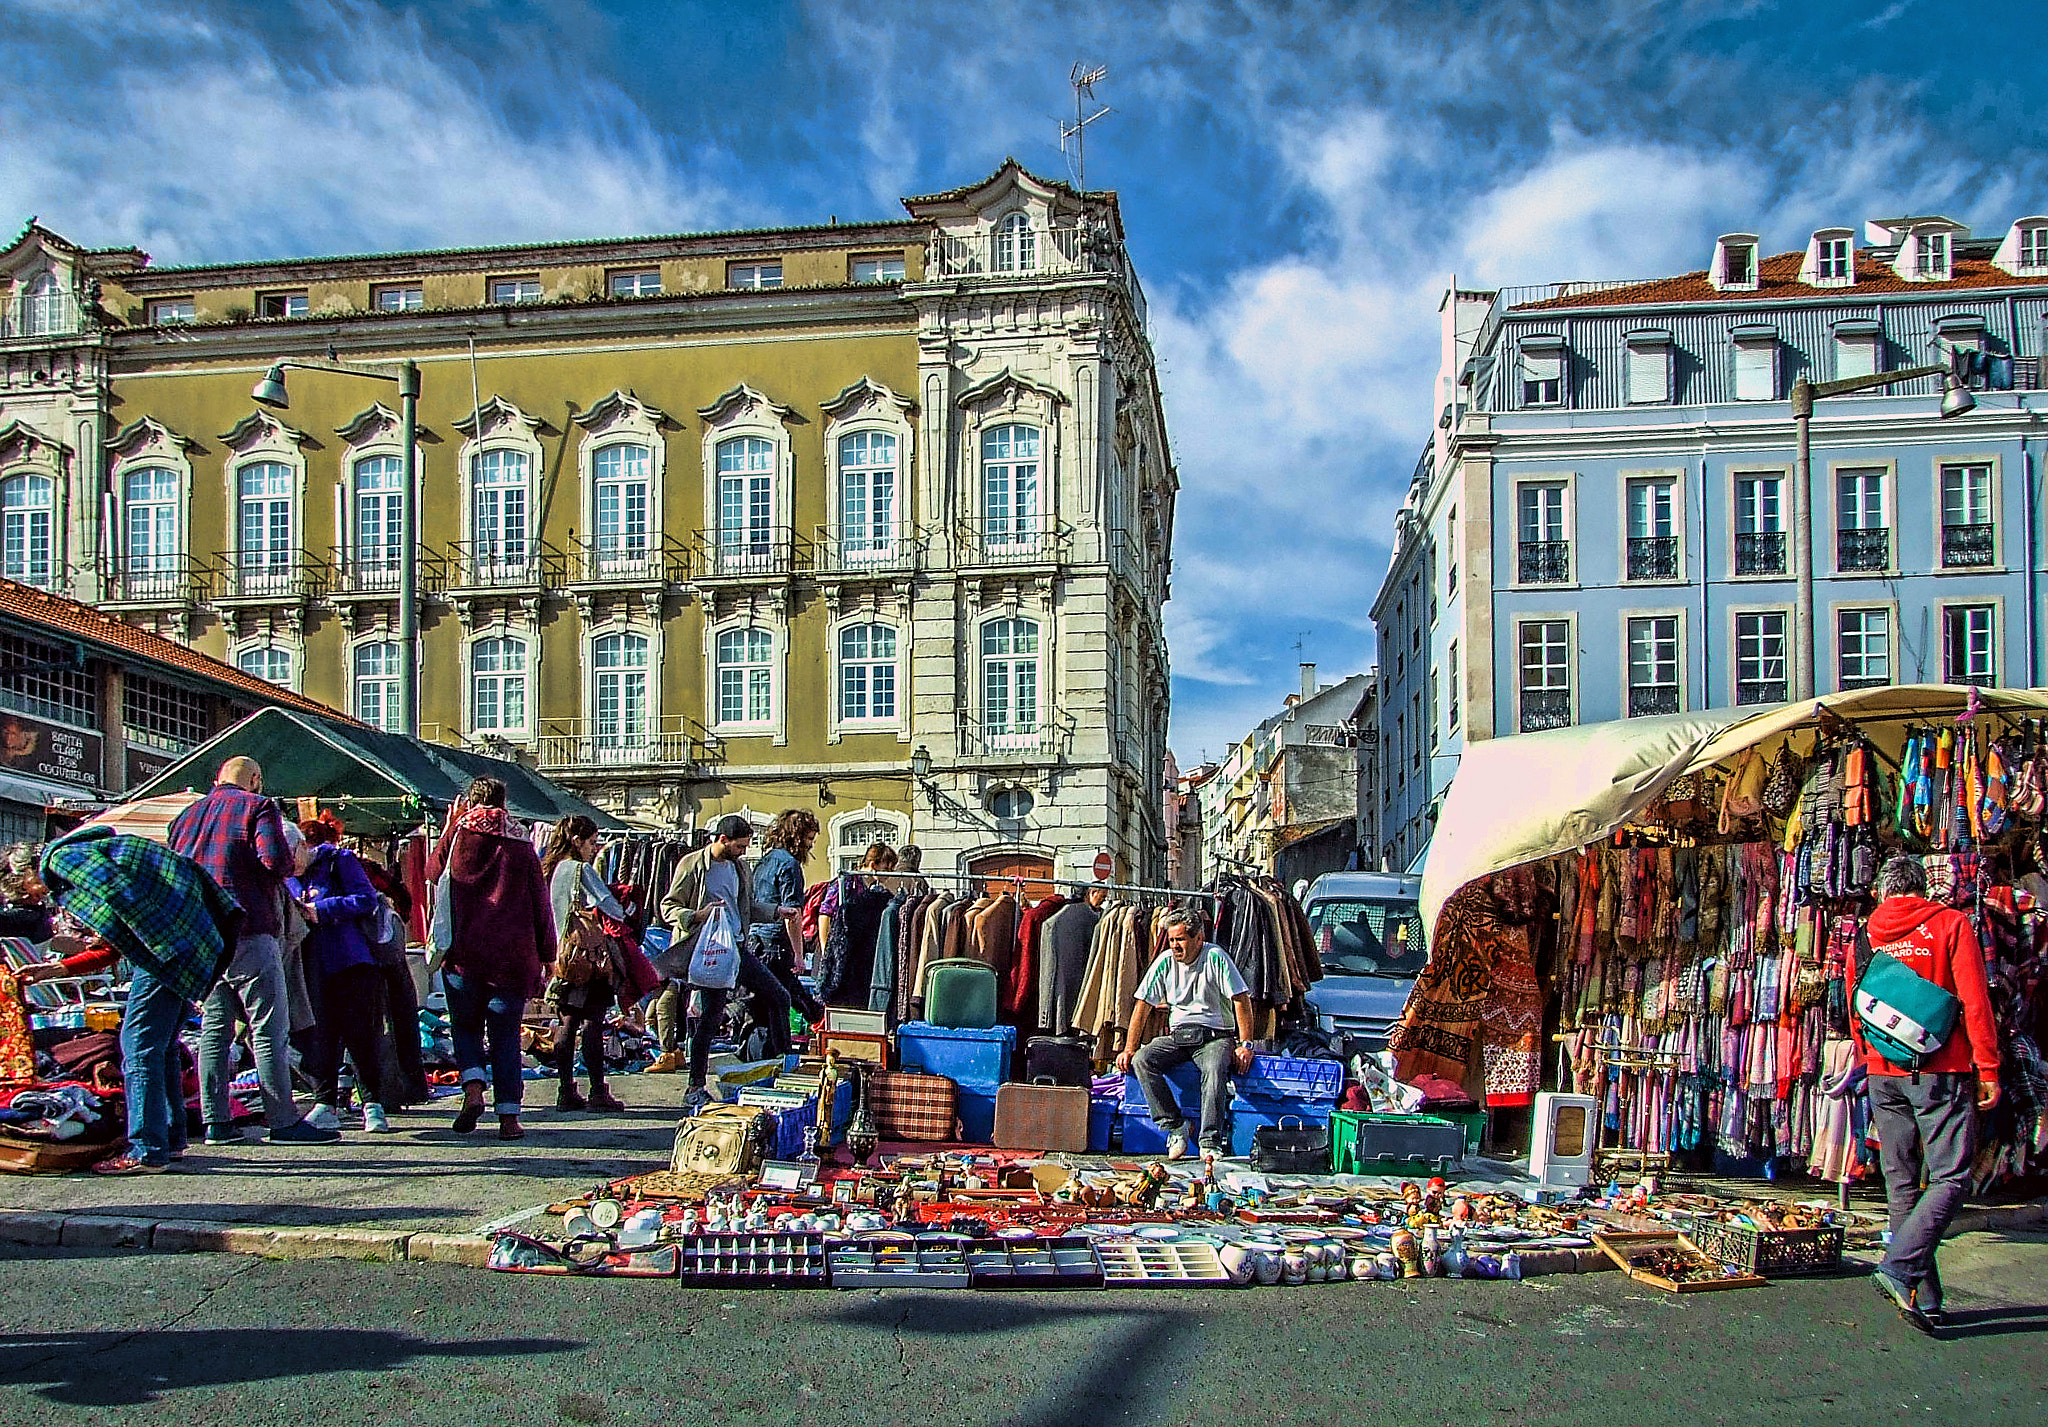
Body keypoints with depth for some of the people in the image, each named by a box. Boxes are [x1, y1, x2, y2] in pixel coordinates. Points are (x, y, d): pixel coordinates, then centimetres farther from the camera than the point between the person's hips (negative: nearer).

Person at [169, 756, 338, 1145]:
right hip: (247, 932, -7)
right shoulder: (258, 807, 0)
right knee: (270, 1029, -5)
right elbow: (275, 861, -15)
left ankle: (215, 1122, 9)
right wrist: (295, 864, 5)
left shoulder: (186, 815, 20)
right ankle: (284, 1121, -5)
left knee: (214, 1030, 10)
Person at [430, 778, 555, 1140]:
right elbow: (541, 904, 3)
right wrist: (546, 955, 10)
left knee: (465, 1025, 16)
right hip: (511, 956, 0)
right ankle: (508, 1116, 2)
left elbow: (432, 872, 20)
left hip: (462, 954, 0)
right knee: (505, 1034, 6)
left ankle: (473, 1088, -7)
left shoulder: (457, 837, 0)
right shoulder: (521, 845, 1)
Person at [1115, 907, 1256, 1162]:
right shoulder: (1165, 961, 1)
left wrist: (1245, 1045, -15)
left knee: (1214, 1068, -37)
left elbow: (1241, 999, -9)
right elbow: (1143, 1004, 5)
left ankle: (1211, 1141, -31)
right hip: (1177, 1035, 4)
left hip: (1215, 1035, -4)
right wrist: (1129, 1048, -1)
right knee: (1141, 1060, -23)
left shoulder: (1215, 957, -10)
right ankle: (1175, 1126, -18)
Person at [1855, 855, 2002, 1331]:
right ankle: (1901, 1268, -20)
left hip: (1884, 1074, 4)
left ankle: (1922, 1299, 10)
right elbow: (1974, 1001, -8)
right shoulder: (1951, 924, -2)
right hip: (1941, 1072, -4)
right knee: (1951, 1178, -3)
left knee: (1902, 1184, 9)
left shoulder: (1867, 936, 8)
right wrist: (1987, 1067, -4)